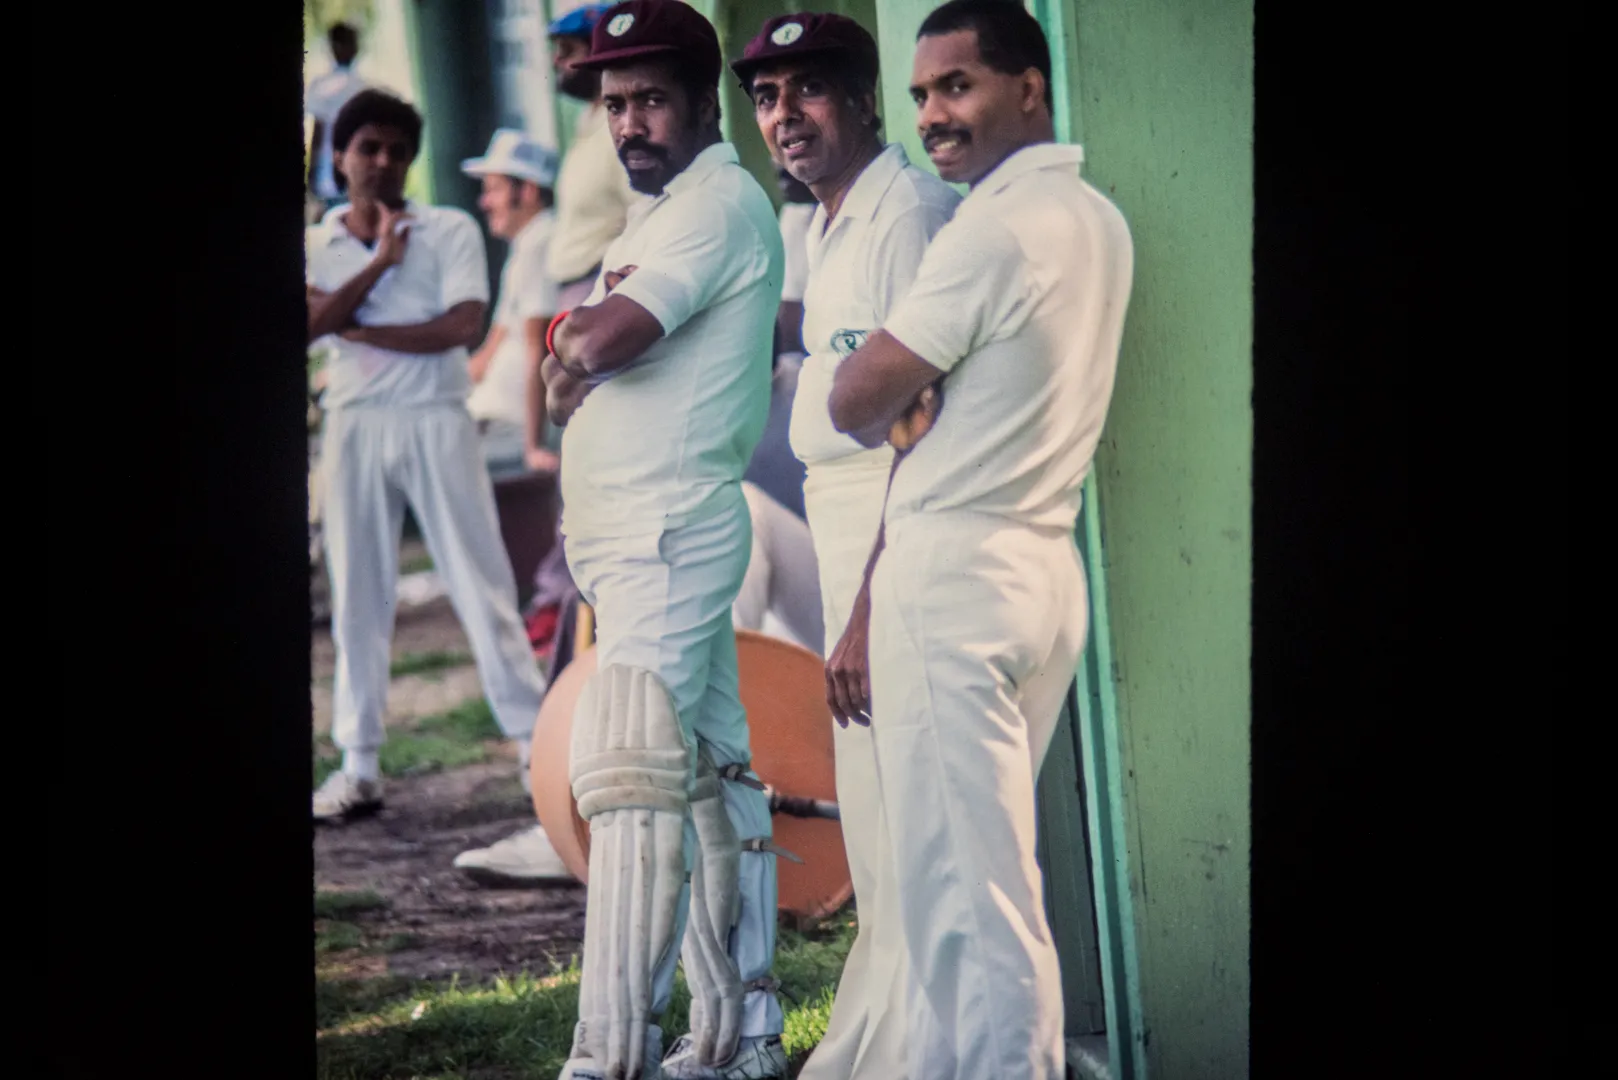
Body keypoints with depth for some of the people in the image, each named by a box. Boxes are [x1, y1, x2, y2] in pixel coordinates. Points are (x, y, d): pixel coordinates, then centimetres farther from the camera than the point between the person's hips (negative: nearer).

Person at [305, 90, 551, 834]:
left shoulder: (451, 231, 2)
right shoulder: (316, 244, 9)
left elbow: (464, 325, -12)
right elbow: (311, 324, -9)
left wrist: (361, 332, -9)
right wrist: (380, 259, -11)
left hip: (435, 422, -2)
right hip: (354, 425, 3)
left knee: (481, 581, -2)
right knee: (357, 597, 4)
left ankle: (533, 737, 2)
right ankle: (360, 764, 9)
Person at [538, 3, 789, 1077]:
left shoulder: (721, 202, -11)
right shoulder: (661, 214, 21)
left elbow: (604, 341, -20)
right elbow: (581, 361, 18)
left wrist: (578, 346, 1)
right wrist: (587, 346, -4)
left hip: (673, 528, -10)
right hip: (622, 535, 10)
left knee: (629, 776, -17)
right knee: (711, 779, 12)